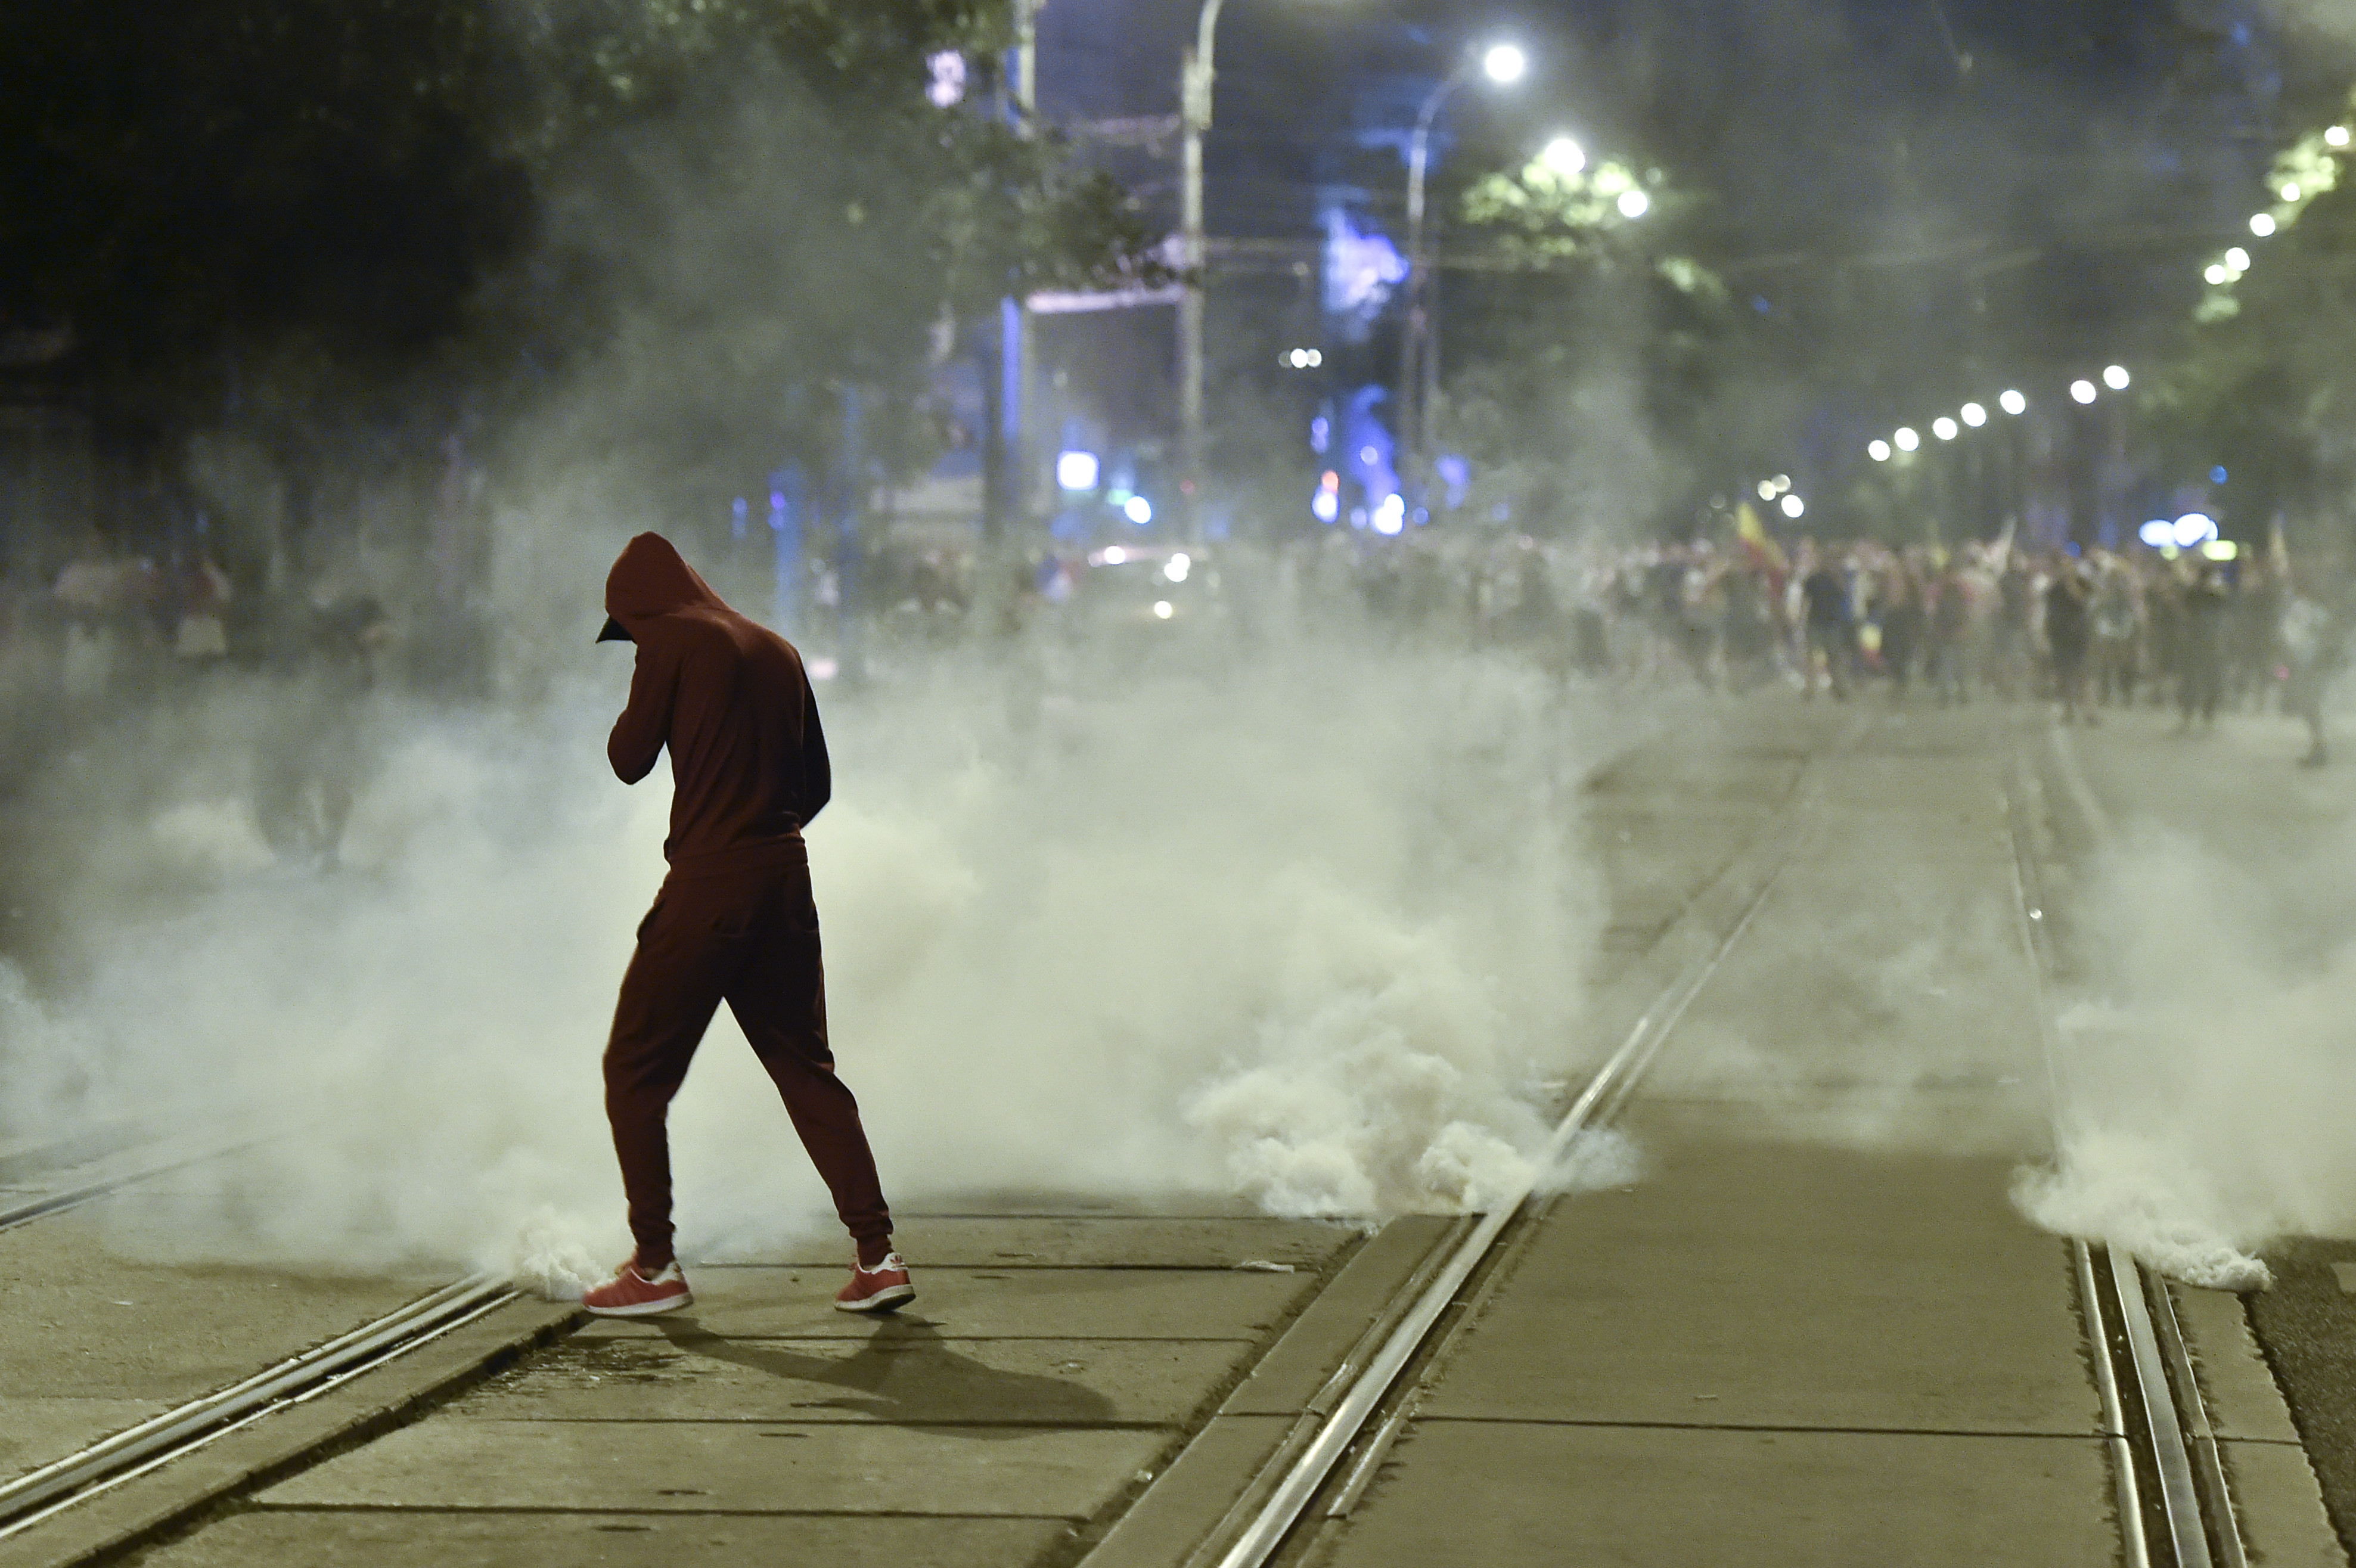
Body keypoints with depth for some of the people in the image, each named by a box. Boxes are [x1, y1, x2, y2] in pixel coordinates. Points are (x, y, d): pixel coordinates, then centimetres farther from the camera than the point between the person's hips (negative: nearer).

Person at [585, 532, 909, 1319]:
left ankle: (655, 1267, 3)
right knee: (806, 1068, 13)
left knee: (636, 1071, 4)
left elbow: (629, 760, -1)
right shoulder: (777, 651, 16)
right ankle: (877, 1256, 5)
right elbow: (816, 782, 19)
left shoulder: (675, 640, -4)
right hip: (785, 877, 7)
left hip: (708, 885, -7)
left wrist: (635, 714, 17)